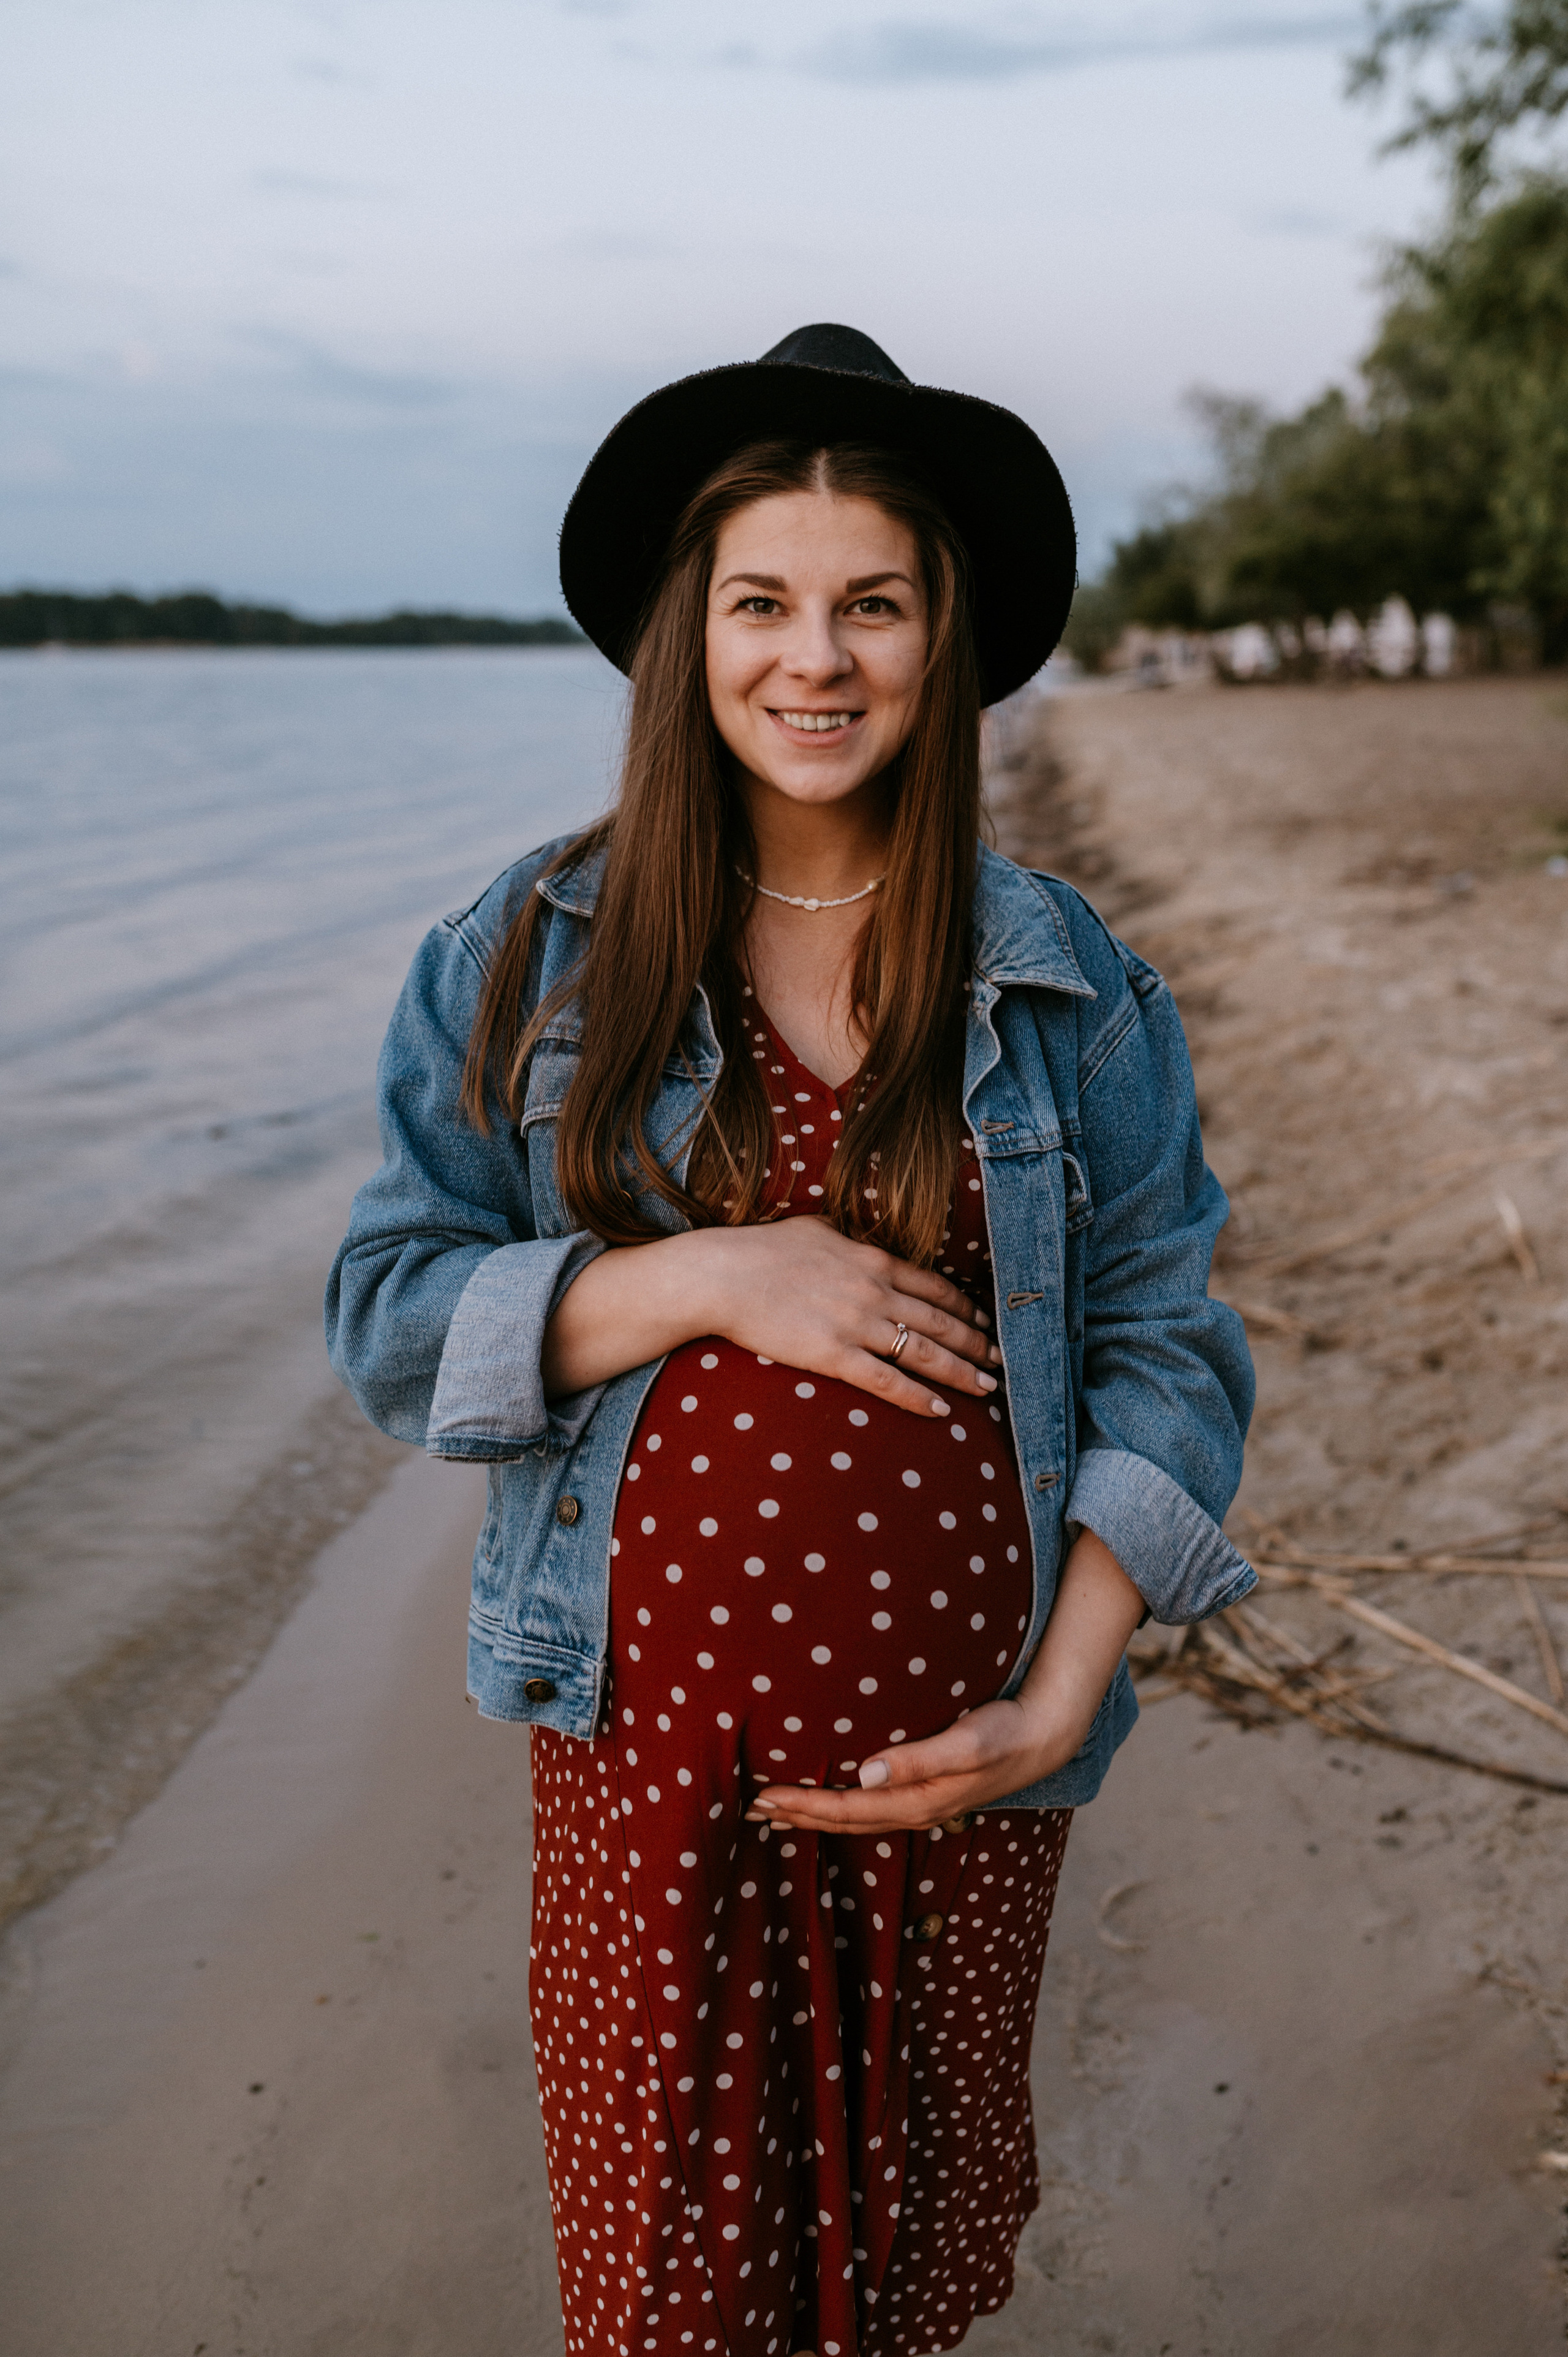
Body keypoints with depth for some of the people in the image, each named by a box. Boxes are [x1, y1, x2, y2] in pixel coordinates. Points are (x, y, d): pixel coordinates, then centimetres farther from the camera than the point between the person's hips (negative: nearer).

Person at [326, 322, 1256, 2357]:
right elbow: (391, 1322, -4)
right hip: (648, 1730, 0)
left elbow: (1165, 1351, -1)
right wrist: (712, 1280, -19)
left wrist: (1057, 1706, -11)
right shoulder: (533, 963, -3)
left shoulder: (1067, 987, -2)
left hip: (957, 1746, 1)